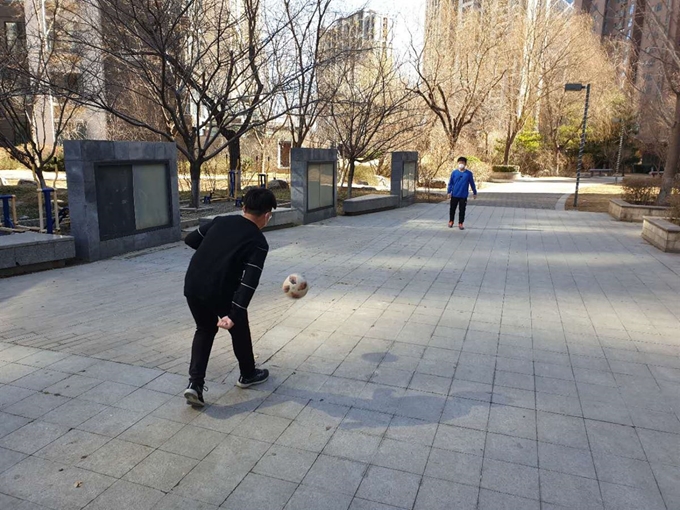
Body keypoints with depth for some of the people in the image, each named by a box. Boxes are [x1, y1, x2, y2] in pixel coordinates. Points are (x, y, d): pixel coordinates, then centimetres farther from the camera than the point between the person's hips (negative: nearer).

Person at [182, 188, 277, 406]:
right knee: (239, 330, 21)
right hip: (220, 293, -5)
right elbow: (248, 282, -18)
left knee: (204, 330, 26)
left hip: (192, 286, 5)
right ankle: (248, 374, 41)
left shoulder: (220, 221, 7)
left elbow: (190, 239, 16)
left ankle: (195, 383, 14)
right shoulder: (258, 242, -8)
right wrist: (234, 314, -23)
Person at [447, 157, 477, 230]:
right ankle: (451, 221, 28)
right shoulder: (454, 172, -2)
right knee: (452, 209, 11)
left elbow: (472, 184, 6)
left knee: (462, 210, 4)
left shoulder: (469, 173, -3)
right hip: (454, 195, 1)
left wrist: (475, 193, 11)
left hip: (463, 196, -1)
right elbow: (450, 183, 3)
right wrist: (449, 192, -3)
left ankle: (460, 223, 15)